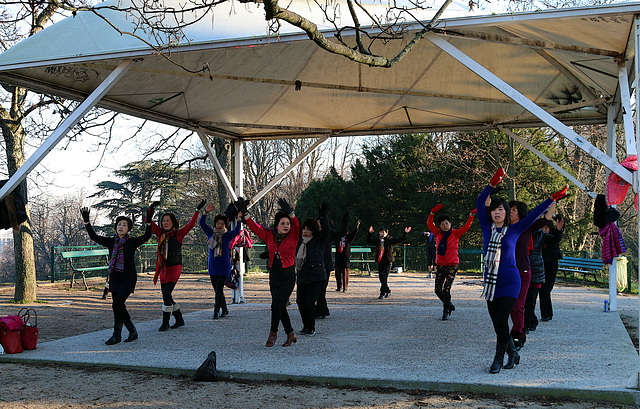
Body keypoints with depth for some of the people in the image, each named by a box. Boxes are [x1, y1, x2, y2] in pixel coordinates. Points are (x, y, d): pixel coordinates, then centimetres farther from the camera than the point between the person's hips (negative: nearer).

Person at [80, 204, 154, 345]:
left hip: (128, 278, -5)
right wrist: (86, 221, 4)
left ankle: (117, 335, -5)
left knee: (117, 303, -16)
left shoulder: (132, 242, -1)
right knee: (119, 307, 6)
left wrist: (148, 221, -24)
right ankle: (133, 332, 20)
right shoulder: (111, 242, 10)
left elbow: (146, 236, -15)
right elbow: (94, 236, 10)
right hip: (115, 278, 5)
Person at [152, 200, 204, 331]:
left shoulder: (178, 234, -4)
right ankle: (179, 319, 24)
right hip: (163, 269, 6)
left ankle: (165, 322, -6)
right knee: (166, 297, 9)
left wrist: (198, 210, -19)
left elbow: (191, 225, -14)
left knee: (166, 294, -16)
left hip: (174, 268, -6)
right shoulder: (161, 233, 8)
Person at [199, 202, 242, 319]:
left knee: (219, 289, -11)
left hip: (224, 267, -4)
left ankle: (217, 311, -5)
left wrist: (239, 220, -30)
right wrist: (206, 212, -18)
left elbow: (237, 231, -17)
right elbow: (202, 223, -3)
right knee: (217, 290, 11)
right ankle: (224, 309, 26)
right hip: (212, 267, 4)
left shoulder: (228, 235, -2)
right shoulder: (210, 233, 6)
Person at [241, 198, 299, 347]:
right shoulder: (270, 236, 6)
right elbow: (255, 228, 7)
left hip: (288, 276, -4)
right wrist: (245, 214, -1)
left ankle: (273, 333, 1)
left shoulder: (292, 237, -5)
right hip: (274, 276, 4)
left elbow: (296, 226, -24)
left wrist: (290, 213, -40)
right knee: (281, 307, 9)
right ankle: (290, 334, 24)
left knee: (277, 304, -15)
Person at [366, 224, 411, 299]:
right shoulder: (377, 240, 10)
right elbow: (369, 240, 21)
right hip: (380, 262, 5)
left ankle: (382, 293, -3)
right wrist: (370, 233, 9)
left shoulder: (390, 240, -2)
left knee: (384, 278, -12)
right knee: (381, 278, 12)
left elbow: (400, 240, -4)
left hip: (388, 262, -5)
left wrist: (405, 233, -14)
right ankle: (388, 291, 32)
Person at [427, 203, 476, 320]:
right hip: (440, 266, 4)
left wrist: (471, 215, -19)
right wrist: (432, 212, -12)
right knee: (438, 290, 2)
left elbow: (466, 227, -8)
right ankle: (449, 304, 28)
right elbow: (429, 224, 1)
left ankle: (446, 312, 3)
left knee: (446, 290, -12)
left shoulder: (455, 234, 0)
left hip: (452, 265, -4)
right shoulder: (438, 234, 7)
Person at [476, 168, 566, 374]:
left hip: (509, 283, -3)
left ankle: (499, 358, 4)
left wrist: (553, 198, 2)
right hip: (491, 283, 3)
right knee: (496, 322, 7)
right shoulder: (487, 229, 5)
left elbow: (535, 213, 3)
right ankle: (512, 353, 28)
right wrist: (493, 184, -10)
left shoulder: (514, 230, 2)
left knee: (501, 320, -11)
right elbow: (479, 204, -2)